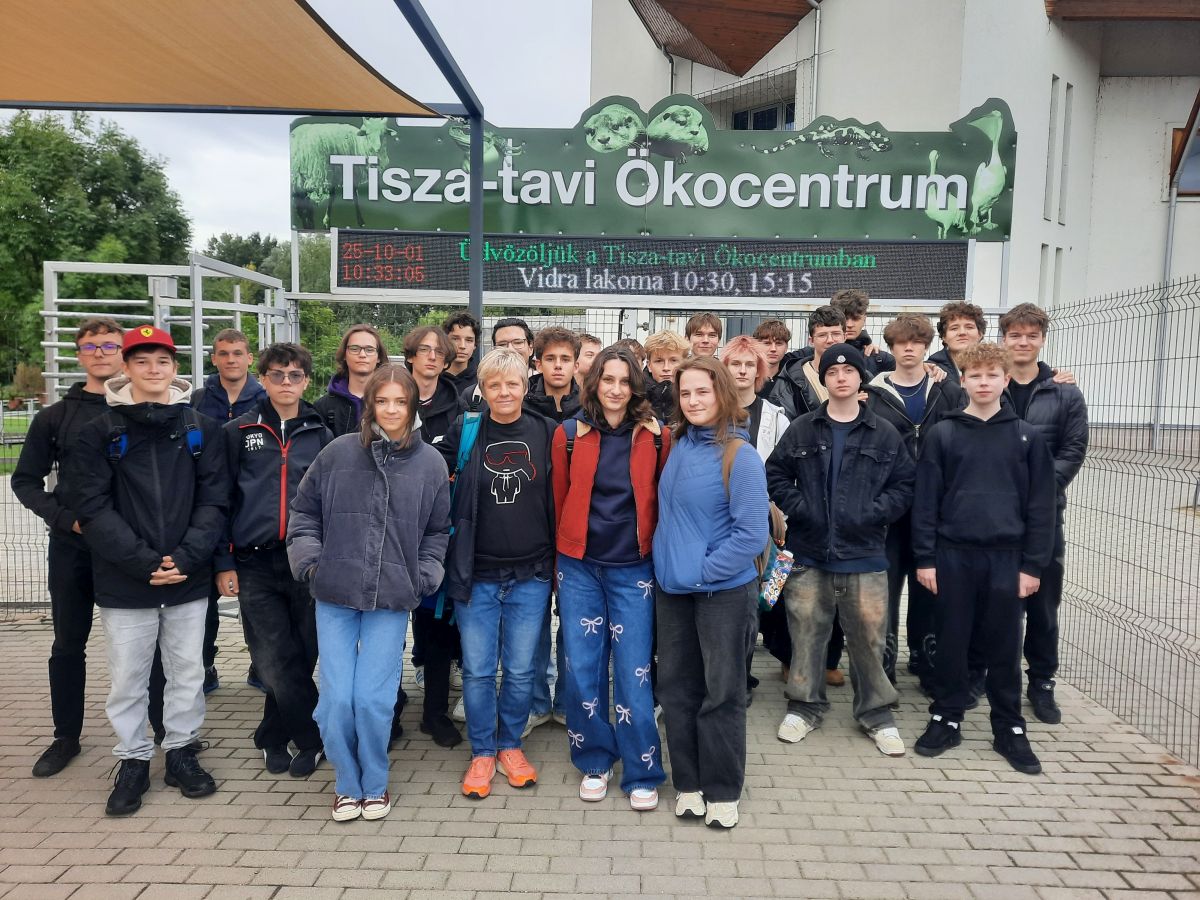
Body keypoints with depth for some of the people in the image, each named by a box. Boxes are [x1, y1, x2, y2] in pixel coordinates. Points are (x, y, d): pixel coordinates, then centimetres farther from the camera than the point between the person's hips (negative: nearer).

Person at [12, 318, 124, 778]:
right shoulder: (54, 418, 5)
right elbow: (25, 481, 7)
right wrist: (67, 520, -7)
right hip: (72, 550, 2)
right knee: (68, 646, 11)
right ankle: (66, 737, 27)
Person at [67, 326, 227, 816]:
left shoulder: (202, 428, 3)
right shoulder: (100, 432, 0)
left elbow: (214, 500, -1)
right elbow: (93, 506, -7)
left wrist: (186, 557, -13)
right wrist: (143, 561, -16)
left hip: (189, 578, 1)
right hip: (123, 580, -1)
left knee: (188, 671, 11)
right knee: (127, 677, 9)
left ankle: (181, 751, 29)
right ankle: (133, 760, 27)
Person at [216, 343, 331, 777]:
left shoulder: (320, 434, 7)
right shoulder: (238, 432, 4)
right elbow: (221, 499, 4)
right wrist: (223, 562, -1)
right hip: (255, 565, -1)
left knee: (302, 657, 5)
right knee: (275, 663, -2)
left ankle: (274, 737, 26)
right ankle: (314, 739, 17)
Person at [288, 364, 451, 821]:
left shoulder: (430, 462, 2)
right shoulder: (338, 452, 1)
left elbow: (437, 531, 10)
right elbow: (304, 510, 10)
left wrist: (424, 577, 0)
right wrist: (309, 559, 0)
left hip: (392, 599, -1)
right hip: (335, 595, 1)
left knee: (374, 701, -1)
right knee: (336, 700, 1)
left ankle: (375, 784, 25)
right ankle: (347, 784, 26)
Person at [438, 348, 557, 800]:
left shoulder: (546, 432, 0)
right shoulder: (463, 432, -2)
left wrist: (559, 556, 4)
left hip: (530, 575, 1)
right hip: (475, 573, 0)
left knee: (520, 670, 9)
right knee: (477, 670, 6)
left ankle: (510, 745, 30)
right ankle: (482, 752, 26)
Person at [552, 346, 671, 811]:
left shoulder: (655, 436, -3)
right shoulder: (569, 434, 0)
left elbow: (664, 501, 4)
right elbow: (560, 501, 8)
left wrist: (656, 550, 6)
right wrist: (565, 553, 11)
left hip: (634, 568, -1)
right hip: (579, 567, 1)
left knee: (634, 672, 2)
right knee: (583, 669, 6)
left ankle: (642, 773, 18)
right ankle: (594, 762, 26)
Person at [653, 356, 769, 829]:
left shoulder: (739, 456, -14)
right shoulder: (676, 445, 3)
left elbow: (752, 534, -17)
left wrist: (703, 571, -16)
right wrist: (670, 562, 6)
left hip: (723, 591, -5)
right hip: (671, 588, 6)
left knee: (722, 693, 8)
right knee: (676, 687, 13)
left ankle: (722, 791, 24)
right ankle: (688, 783, 29)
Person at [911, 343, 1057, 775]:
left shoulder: (1027, 437, 3)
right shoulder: (942, 434, 0)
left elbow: (1040, 505, 3)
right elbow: (926, 500, -1)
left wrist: (1033, 564, -1)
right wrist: (924, 558, -4)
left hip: (1007, 557, 1)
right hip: (952, 554, 0)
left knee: (1004, 647, 9)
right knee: (951, 642, 8)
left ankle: (1009, 729, 24)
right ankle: (946, 719, 23)